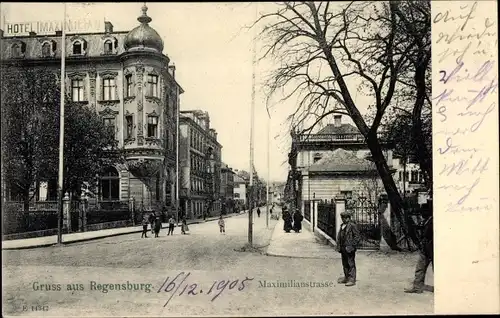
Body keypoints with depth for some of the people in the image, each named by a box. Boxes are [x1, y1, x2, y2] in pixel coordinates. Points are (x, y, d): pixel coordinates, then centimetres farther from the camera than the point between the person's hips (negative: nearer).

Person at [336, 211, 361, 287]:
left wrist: (352, 246, -16)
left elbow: (357, 237, -13)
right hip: (343, 248, 8)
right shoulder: (342, 226, 14)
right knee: (345, 264, 15)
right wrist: (339, 246, 15)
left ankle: (352, 280, 1)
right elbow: (339, 236, 23)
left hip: (349, 249, -8)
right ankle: (346, 278, 26)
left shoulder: (352, 226, -11)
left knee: (351, 264, -4)